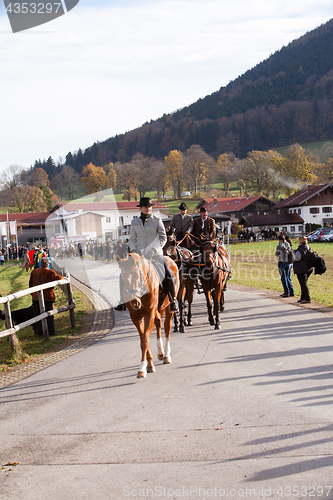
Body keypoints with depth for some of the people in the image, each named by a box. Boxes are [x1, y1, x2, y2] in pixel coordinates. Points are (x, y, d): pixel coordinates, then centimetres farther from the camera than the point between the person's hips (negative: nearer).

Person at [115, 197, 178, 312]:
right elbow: (132, 239, 13)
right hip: (139, 254, 2)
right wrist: (133, 250, -4)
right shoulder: (134, 222, 9)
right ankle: (123, 302, 5)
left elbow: (163, 237, 3)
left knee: (167, 274, -18)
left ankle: (173, 301, -3)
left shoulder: (157, 220, 2)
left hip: (155, 254, -2)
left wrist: (156, 248, -11)